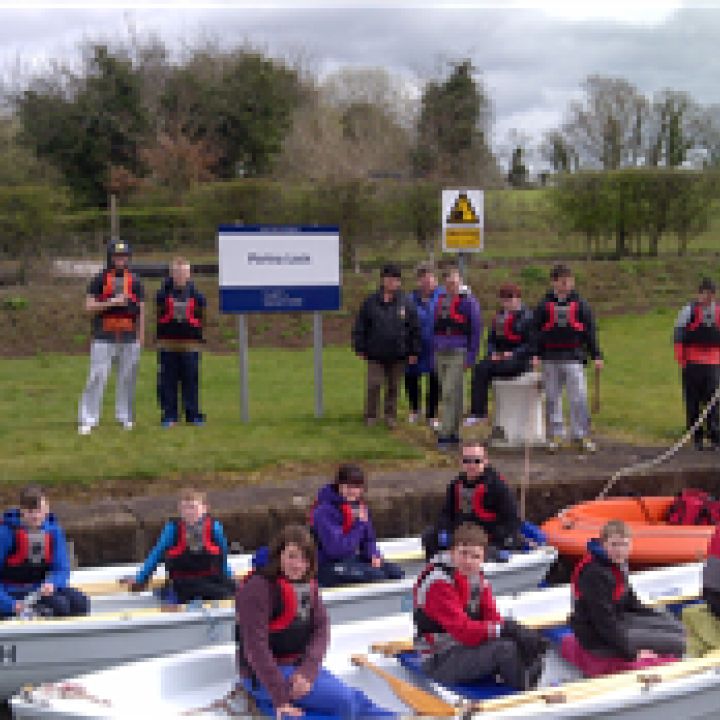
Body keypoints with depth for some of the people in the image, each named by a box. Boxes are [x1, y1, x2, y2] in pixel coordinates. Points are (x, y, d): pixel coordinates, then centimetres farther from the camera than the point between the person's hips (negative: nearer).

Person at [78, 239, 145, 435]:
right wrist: (111, 303, -16)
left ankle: (125, 417, 17)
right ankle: (87, 419, -5)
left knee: (127, 378, 6)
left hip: (129, 338, 3)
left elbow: (141, 310, 12)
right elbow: (89, 307, -3)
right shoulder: (99, 280, 2)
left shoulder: (135, 281, 10)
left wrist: (141, 336, 7)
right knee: (97, 377, -7)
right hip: (104, 338, -3)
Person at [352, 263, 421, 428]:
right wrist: (360, 348, 1)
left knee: (393, 387, 9)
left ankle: (391, 416, 21)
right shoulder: (371, 302, 1)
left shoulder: (406, 303, 1)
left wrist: (413, 352, 1)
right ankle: (370, 416, 11)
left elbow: (415, 329, 4)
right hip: (375, 354, -1)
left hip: (398, 355, 1)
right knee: (374, 385, -1)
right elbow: (360, 327, 5)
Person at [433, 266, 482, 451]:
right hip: (440, 353, 6)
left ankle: (445, 435, -12)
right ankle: (454, 434, 17)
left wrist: (471, 356, -10)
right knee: (452, 395, 12)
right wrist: (434, 353, 14)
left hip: (458, 354, -6)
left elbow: (476, 329, -6)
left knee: (449, 394, -12)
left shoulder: (468, 301, -5)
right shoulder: (440, 300, 14)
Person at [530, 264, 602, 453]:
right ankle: (555, 435, 15)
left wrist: (596, 355, 3)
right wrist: (535, 354, -4)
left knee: (579, 398, -5)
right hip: (550, 358, 1)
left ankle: (581, 435, 2)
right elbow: (536, 330, 5)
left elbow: (590, 331, 8)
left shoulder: (580, 304, 6)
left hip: (574, 358, -1)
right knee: (552, 398, 6)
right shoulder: (544, 304, 6)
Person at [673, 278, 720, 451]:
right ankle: (696, 438, 9)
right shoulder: (689, 310, 0)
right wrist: (681, 358, -7)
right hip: (692, 363, -2)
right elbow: (678, 335, -3)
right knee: (693, 403, 2)